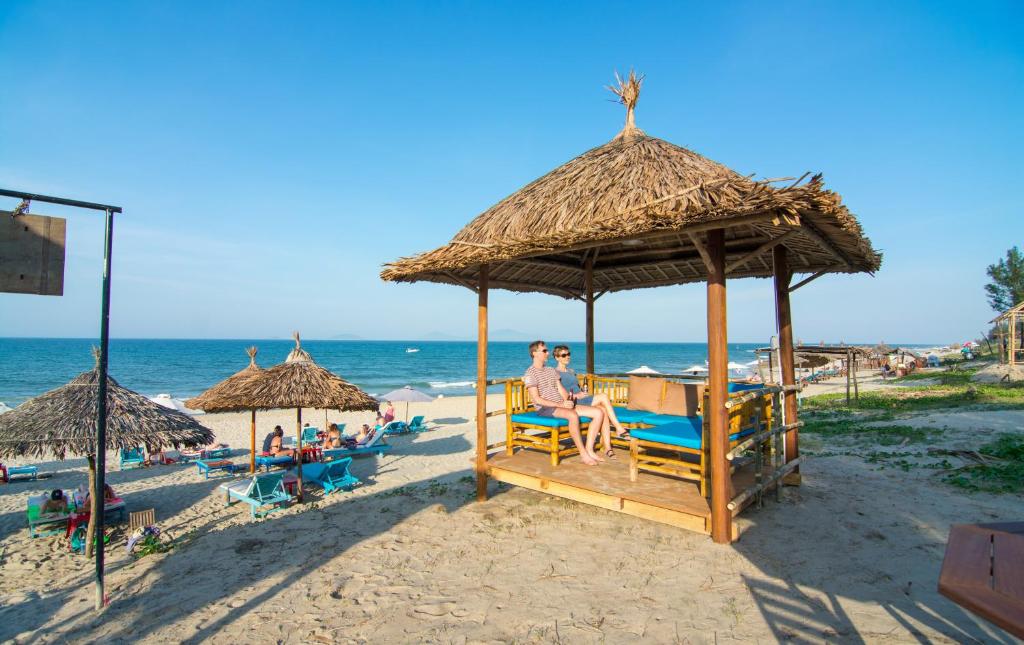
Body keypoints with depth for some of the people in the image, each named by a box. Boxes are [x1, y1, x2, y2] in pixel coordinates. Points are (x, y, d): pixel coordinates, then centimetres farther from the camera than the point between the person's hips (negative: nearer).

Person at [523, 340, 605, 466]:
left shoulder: (552, 370, 21)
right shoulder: (530, 373, -3)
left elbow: (561, 390, 15)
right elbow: (537, 399, -12)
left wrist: (567, 401, -8)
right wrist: (559, 405, -17)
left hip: (562, 405, 8)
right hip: (545, 409, -8)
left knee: (599, 412, -7)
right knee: (573, 415, -38)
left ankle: (589, 450, -8)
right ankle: (583, 454, -26)